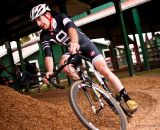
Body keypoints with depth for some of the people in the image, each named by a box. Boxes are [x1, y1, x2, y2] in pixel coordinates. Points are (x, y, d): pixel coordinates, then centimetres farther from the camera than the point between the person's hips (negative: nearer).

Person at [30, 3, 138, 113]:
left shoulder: (61, 18, -24)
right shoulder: (44, 36, -13)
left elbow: (71, 28, -45)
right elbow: (48, 55, -20)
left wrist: (74, 42, -67)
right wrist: (50, 72, -40)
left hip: (85, 44, -4)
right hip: (72, 50, 4)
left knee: (103, 68, -19)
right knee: (63, 63, -29)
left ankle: (127, 98, -14)